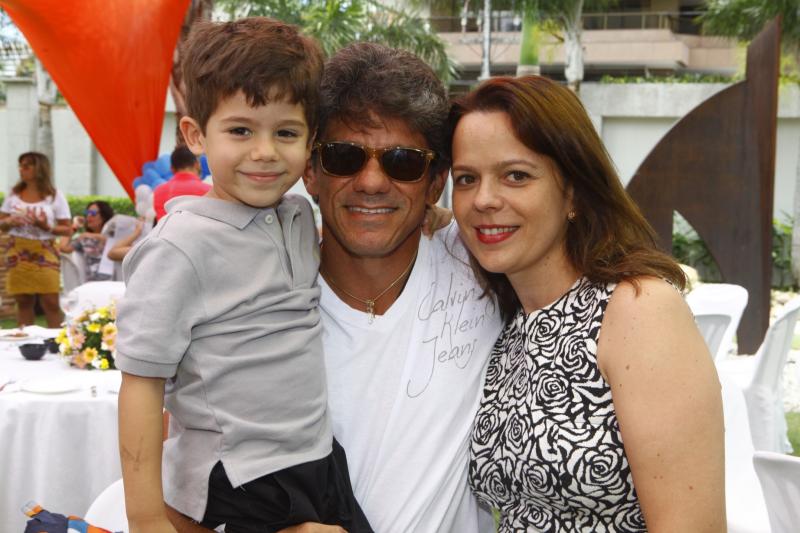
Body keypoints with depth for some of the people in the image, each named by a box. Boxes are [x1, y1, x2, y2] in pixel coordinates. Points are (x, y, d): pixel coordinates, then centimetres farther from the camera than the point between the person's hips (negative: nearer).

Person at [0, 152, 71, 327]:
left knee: (50, 302, -7)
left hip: (44, 253, -3)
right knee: (23, 301, 4)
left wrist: (47, 227, -18)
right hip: (18, 253, 3)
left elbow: (68, 230, -1)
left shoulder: (55, 196, 1)